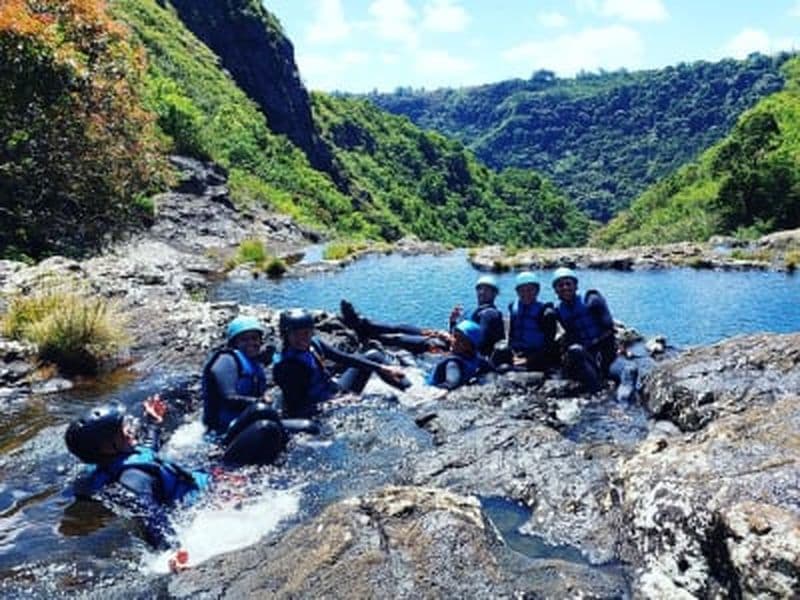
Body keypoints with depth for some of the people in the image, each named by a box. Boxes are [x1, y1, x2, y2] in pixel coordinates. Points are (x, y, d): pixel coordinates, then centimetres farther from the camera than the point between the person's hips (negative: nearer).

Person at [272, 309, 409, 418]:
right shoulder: (283, 366, -24)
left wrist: (383, 368, -5)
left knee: (373, 356, 9)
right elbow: (296, 407, -25)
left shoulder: (314, 344, -4)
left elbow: (345, 358, -1)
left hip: (338, 391, 8)